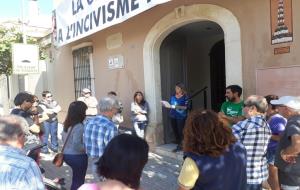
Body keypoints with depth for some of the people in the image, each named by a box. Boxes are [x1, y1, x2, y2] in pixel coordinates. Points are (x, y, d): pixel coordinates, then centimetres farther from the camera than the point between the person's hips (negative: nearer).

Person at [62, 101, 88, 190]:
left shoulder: (67, 124, 1)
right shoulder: (79, 126, -26)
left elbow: (63, 138, 14)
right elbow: (77, 146, -28)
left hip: (66, 155, 8)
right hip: (77, 157, -8)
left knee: (75, 179, 25)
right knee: (78, 180, 12)